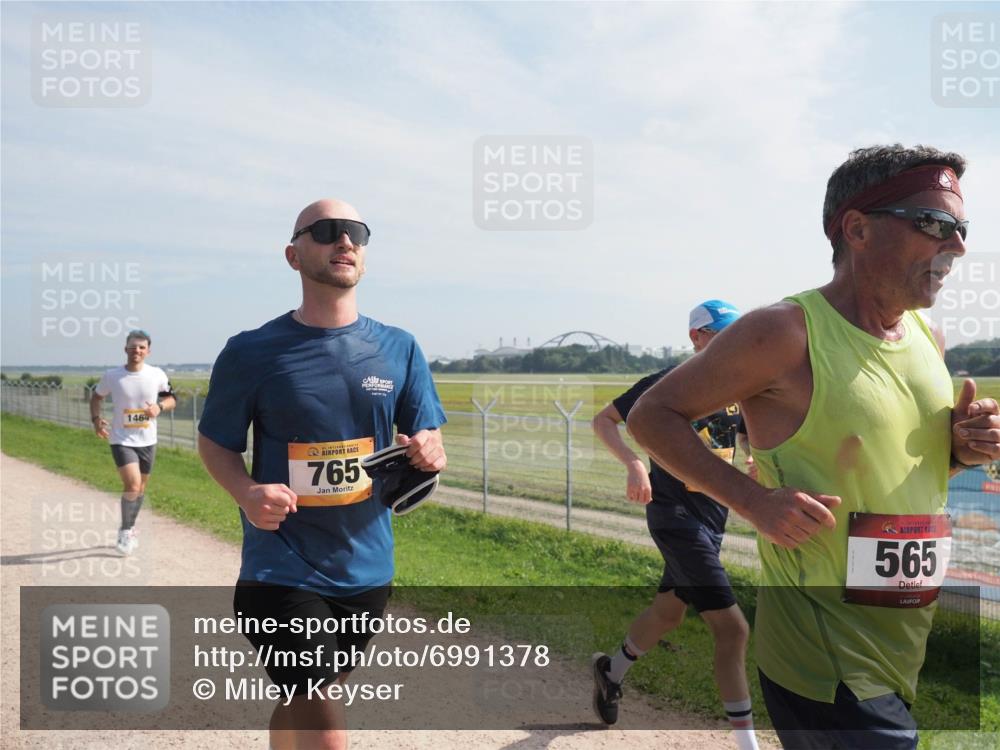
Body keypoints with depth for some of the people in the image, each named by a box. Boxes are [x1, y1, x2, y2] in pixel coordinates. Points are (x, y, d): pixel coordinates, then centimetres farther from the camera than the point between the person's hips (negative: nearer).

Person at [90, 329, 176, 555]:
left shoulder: (157, 375, -5)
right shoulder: (111, 376, -7)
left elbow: (171, 399, 7)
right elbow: (96, 396, 9)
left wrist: (159, 406, -14)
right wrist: (96, 419, -7)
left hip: (147, 441, 3)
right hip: (121, 440, -3)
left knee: (140, 487, 15)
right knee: (132, 484, -18)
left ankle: (129, 528, 38)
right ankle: (125, 532, 3)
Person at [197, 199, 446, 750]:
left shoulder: (398, 349, 1)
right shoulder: (252, 352, -7)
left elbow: (429, 442, 7)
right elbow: (215, 442, 2)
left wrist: (429, 452, -17)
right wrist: (246, 492, -18)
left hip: (367, 571, 4)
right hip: (282, 573, -4)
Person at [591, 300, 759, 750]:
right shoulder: (669, 383, -11)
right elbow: (603, 420, -7)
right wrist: (634, 463, -23)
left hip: (712, 518, 8)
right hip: (675, 514, -8)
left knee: (668, 614, 21)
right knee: (732, 628, -12)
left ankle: (611, 671, 46)